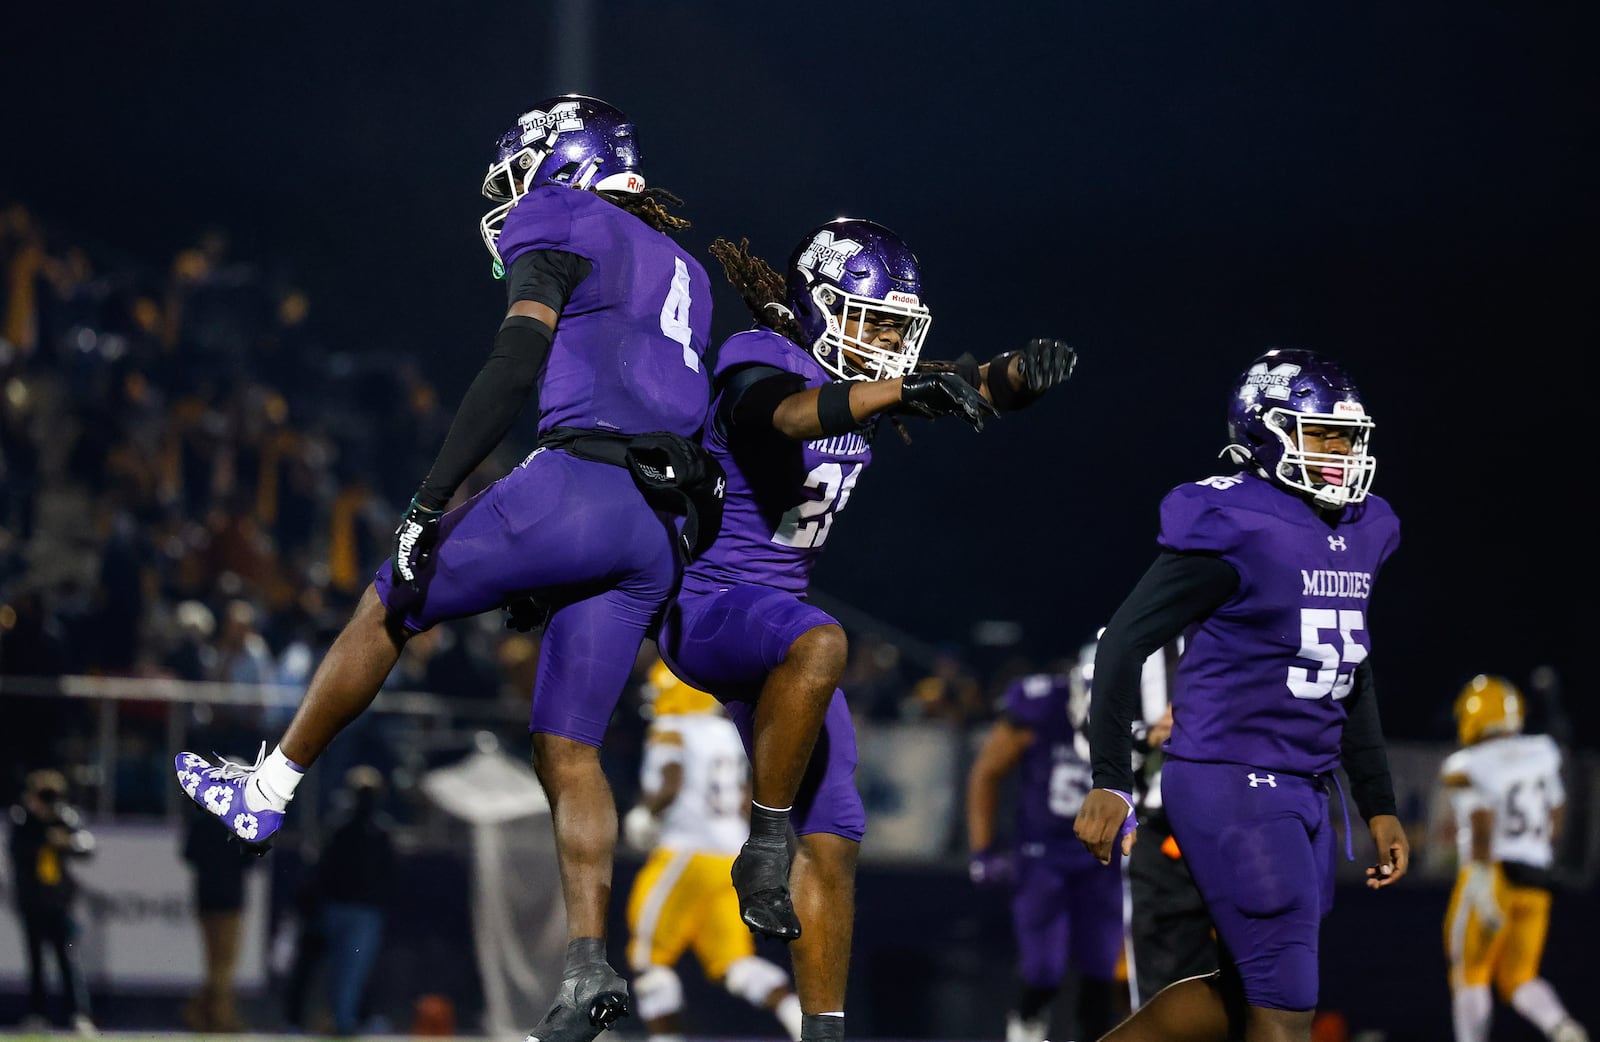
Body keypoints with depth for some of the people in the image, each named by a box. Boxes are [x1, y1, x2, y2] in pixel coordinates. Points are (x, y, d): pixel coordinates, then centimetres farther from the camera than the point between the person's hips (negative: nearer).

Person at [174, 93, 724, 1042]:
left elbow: (517, 366, -10)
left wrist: (433, 497, -14)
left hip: (579, 485, -7)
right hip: (663, 535, 7)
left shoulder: (562, 227, 4)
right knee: (570, 752, 8)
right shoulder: (682, 271, 28)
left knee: (388, 609, 13)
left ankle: (270, 789, 25)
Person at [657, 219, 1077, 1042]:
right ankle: (764, 843, -27)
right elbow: (793, 414, -39)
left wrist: (1023, 372, -26)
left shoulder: (867, 379, 7)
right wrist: (907, 390, -54)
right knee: (818, 643, -41)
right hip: (704, 606, -9)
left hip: (775, 617, 9)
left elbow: (982, 390, -2)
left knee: (833, 841, 3)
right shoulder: (761, 365, -15)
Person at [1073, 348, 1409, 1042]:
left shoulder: (1359, 535, 11)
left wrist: (1378, 805, 21)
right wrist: (1109, 782, -16)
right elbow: (1125, 642, -12)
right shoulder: (1235, 530, -14)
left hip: (1302, 792, 9)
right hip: (1230, 785, -9)